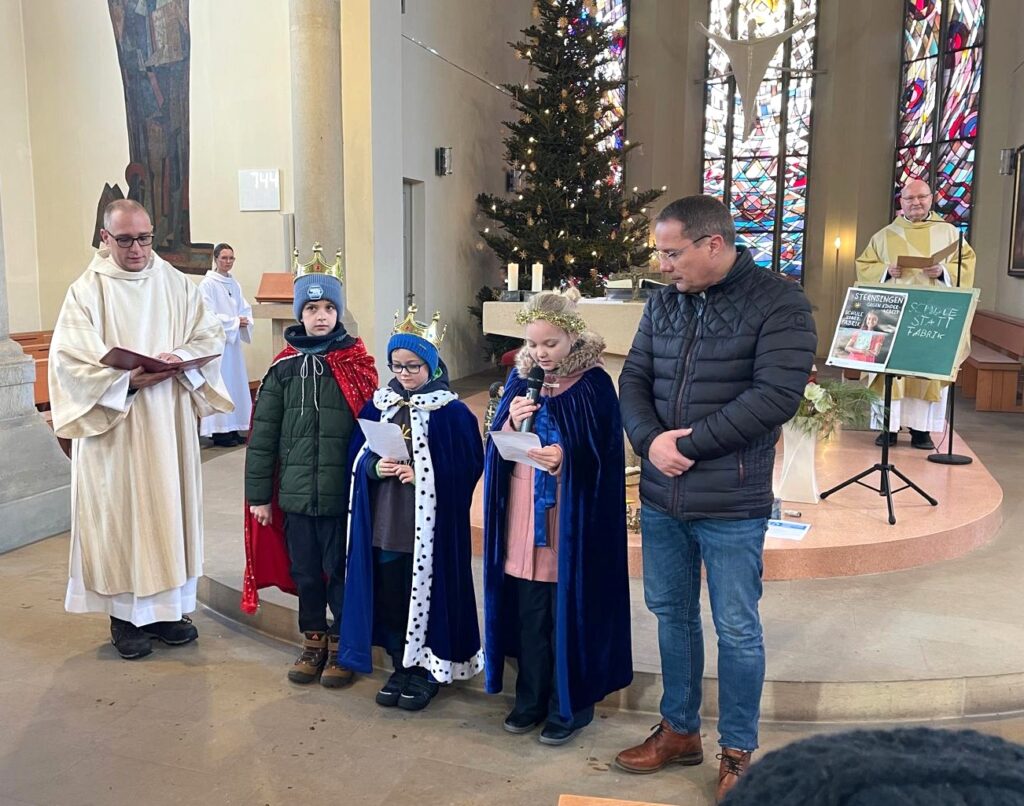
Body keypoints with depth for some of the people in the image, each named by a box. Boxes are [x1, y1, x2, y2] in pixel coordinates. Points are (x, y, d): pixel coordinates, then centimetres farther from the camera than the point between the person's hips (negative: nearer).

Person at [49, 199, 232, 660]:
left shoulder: (176, 284, 5)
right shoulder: (86, 291, -4)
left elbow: (211, 336, 5)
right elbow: (68, 361, -10)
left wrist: (182, 357, -15)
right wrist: (128, 380, -21)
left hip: (170, 421, 3)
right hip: (112, 424, -3)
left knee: (169, 505, 8)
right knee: (120, 511, 2)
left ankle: (166, 605, 21)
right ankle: (124, 612, 15)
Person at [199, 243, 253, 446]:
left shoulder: (235, 284, 13)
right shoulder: (207, 284, -8)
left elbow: (245, 309, 14)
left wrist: (245, 322, -7)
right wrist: (235, 321, -12)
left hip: (233, 340, 7)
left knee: (236, 382, 7)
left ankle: (232, 428, 13)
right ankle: (219, 431, -2)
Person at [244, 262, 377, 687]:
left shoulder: (356, 364, -2)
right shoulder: (284, 369, 3)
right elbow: (262, 436, 4)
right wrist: (259, 493, 2)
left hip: (342, 493, -2)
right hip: (294, 493, 3)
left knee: (340, 572, 8)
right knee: (305, 572, 14)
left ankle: (342, 645, 26)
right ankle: (313, 641, 33)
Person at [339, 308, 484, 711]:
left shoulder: (452, 412, -7)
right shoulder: (379, 405, 7)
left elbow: (469, 466, -9)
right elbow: (358, 459, 9)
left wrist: (421, 476, -19)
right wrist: (376, 468, -12)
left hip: (431, 525, -4)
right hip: (384, 523, 5)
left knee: (427, 594, 4)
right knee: (390, 596, 12)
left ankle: (428, 670, 23)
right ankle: (402, 665, 30)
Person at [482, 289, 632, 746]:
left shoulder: (594, 384, -8)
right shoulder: (521, 378, 7)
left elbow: (603, 456, -9)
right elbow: (498, 449, 8)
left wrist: (566, 458, -27)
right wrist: (512, 423, -12)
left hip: (572, 520, -4)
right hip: (522, 518, 5)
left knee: (569, 614, 5)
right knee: (529, 614, 13)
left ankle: (570, 705, 21)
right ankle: (531, 699, 29)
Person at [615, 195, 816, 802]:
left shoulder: (779, 303, -10)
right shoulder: (663, 303, 8)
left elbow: (776, 395, -20)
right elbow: (634, 379, 6)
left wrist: (687, 445, -18)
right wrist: (650, 440, -14)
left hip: (731, 503, -5)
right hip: (660, 496, 6)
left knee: (737, 629, 7)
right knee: (671, 613, 16)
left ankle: (739, 753, 26)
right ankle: (680, 730, 35)